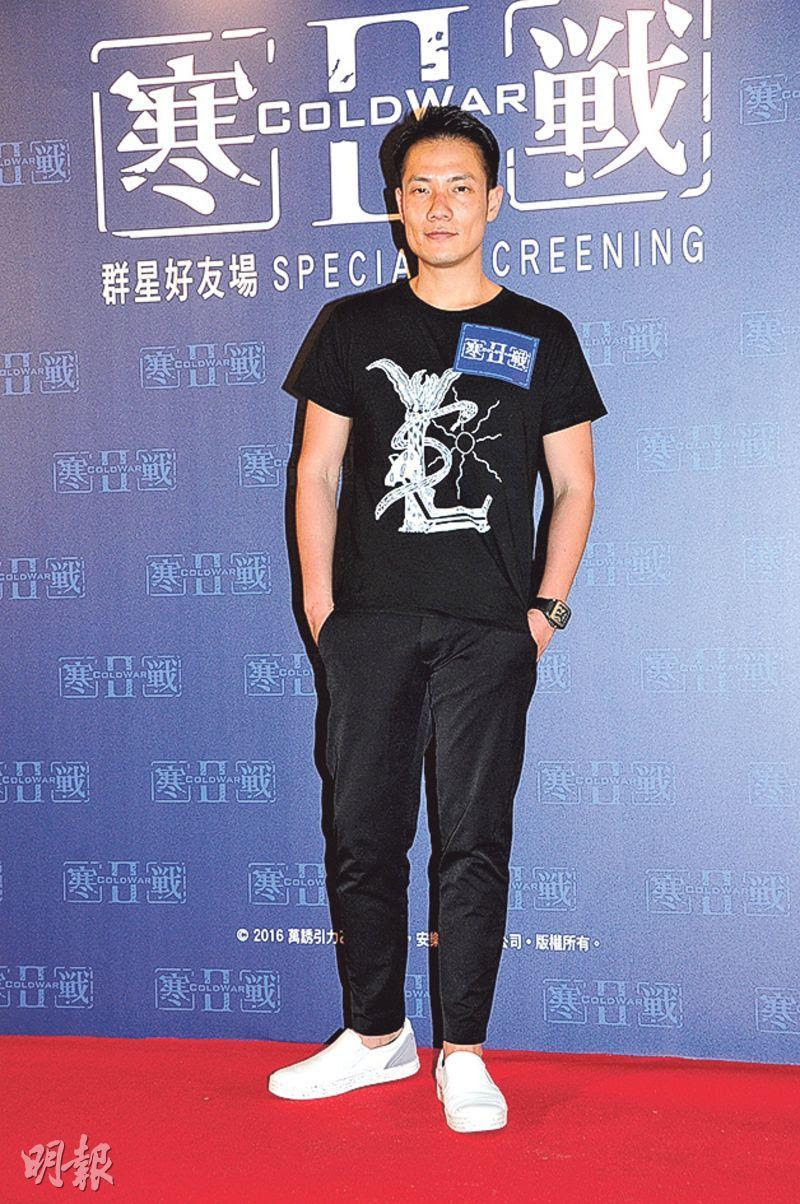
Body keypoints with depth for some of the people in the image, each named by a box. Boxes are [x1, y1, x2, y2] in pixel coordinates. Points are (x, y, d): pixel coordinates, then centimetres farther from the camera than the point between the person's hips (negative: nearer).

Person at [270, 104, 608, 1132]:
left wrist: (548, 603, -1)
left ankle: (463, 1054, 13)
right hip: (370, 621, 2)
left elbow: (574, 484, 9)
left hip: (489, 629, -1)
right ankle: (377, 1035, 22)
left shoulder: (541, 337, 8)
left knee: (474, 841, 1)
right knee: (363, 834, 6)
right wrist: (319, 600, 2)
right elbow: (316, 472, 9)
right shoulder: (354, 327, 9)